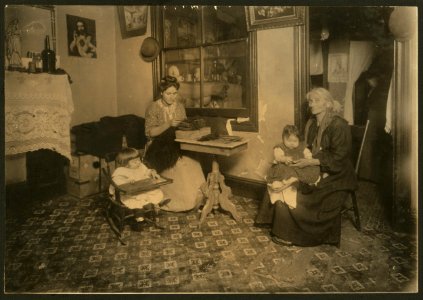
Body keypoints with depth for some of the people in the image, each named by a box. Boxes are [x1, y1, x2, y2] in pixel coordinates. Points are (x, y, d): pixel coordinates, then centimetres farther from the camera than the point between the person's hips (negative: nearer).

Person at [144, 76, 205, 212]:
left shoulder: (180, 106, 9)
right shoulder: (153, 108, -6)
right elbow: (150, 132, -11)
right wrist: (169, 124, -22)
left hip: (175, 145, 4)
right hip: (158, 147, -4)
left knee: (193, 163, -24)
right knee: (178, 165, -30)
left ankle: (194, 199, -9)